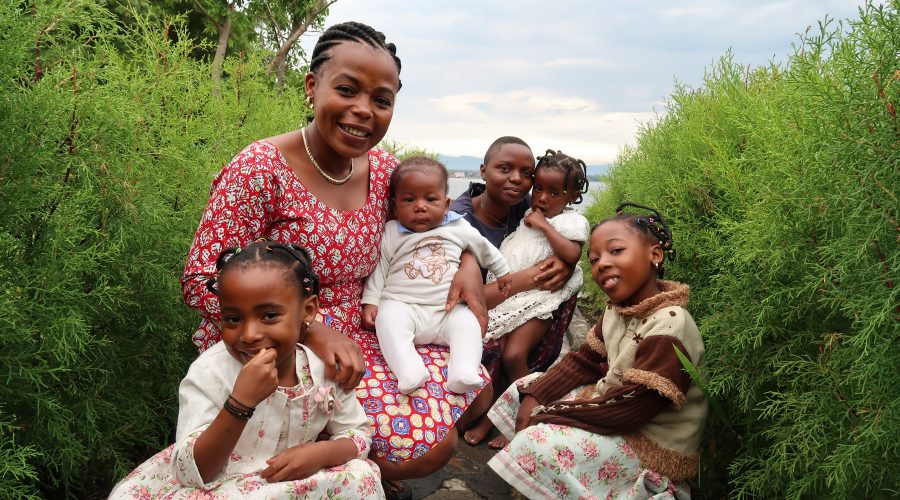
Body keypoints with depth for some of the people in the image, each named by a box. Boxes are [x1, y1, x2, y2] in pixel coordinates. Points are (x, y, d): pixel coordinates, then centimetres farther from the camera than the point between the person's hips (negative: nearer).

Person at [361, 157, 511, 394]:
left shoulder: (460, 229, 10)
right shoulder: (392, 232, 6)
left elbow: (485, 249, 25)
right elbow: (379, 267, 6)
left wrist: (504, 275, 30)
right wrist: (370, 302, -3)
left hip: (447, 311, 2)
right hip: (402, 305, -1)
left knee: (467, 320, -25)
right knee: (388, 316, -32)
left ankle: (464, 372, -37)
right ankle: (408, 370, -46)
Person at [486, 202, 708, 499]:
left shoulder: (668, 328, -27)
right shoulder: (619, 309, 1)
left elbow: (627, 410, -28)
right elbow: (584, 363, 7)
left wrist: (546, 415, -21)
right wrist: (534, 397, -9)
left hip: (651, 446, -9)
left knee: (537, 443, -25)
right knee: (526, 386, 5)